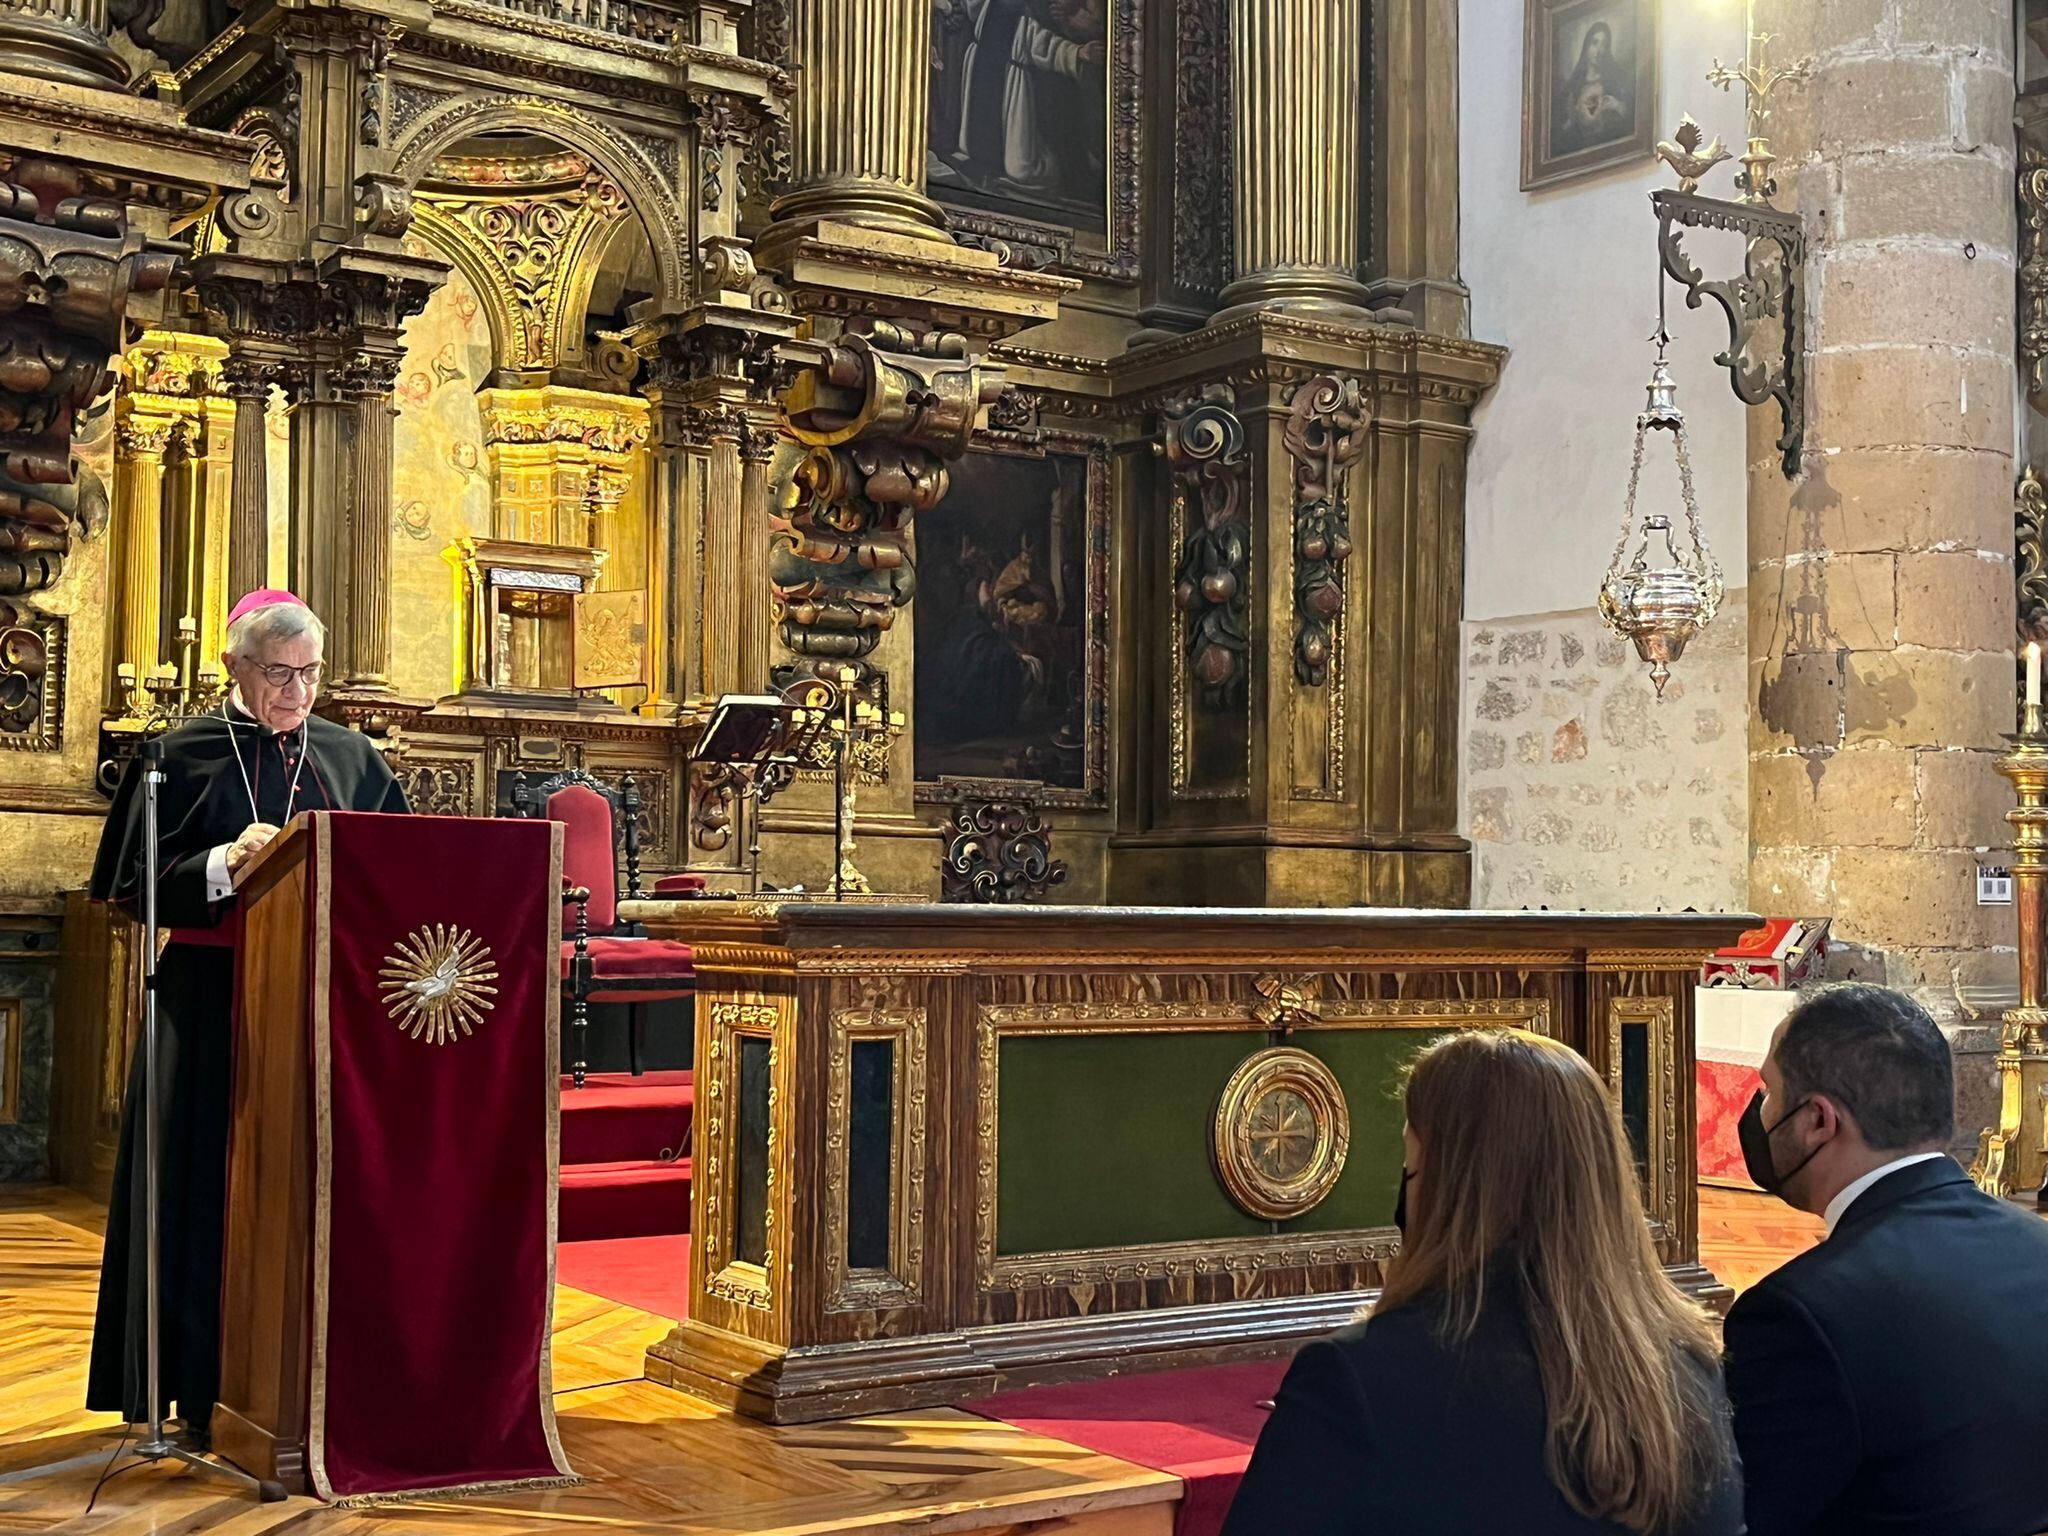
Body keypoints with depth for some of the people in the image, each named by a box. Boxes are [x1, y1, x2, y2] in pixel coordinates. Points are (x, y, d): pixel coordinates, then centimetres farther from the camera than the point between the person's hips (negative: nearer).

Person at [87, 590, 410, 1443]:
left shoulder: (349, 757, 11)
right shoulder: (183, 755, 1)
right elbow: (134, 884, -3)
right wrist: (226, 864, -16)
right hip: (211, 999, -3)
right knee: (214, 1188, -1)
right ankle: (205, 1392, 9)